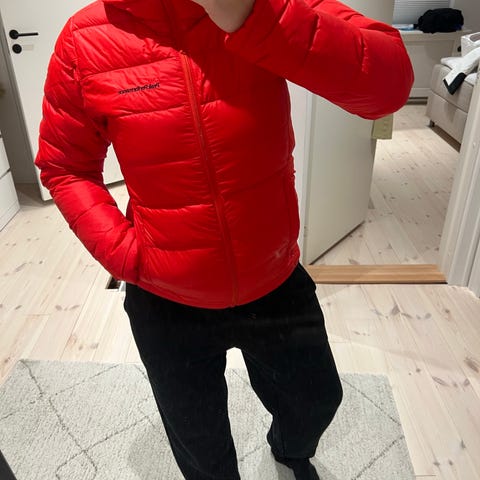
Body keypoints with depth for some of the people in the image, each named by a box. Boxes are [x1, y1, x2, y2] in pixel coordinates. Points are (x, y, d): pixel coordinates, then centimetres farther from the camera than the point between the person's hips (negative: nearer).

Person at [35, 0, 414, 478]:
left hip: (277, 284, 2)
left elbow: (390, 80, -25)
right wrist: (123, 254, -14)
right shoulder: (85, 40, -13)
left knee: (317, 400, 28)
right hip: (166, 304, 0)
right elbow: (65, 167, -1)